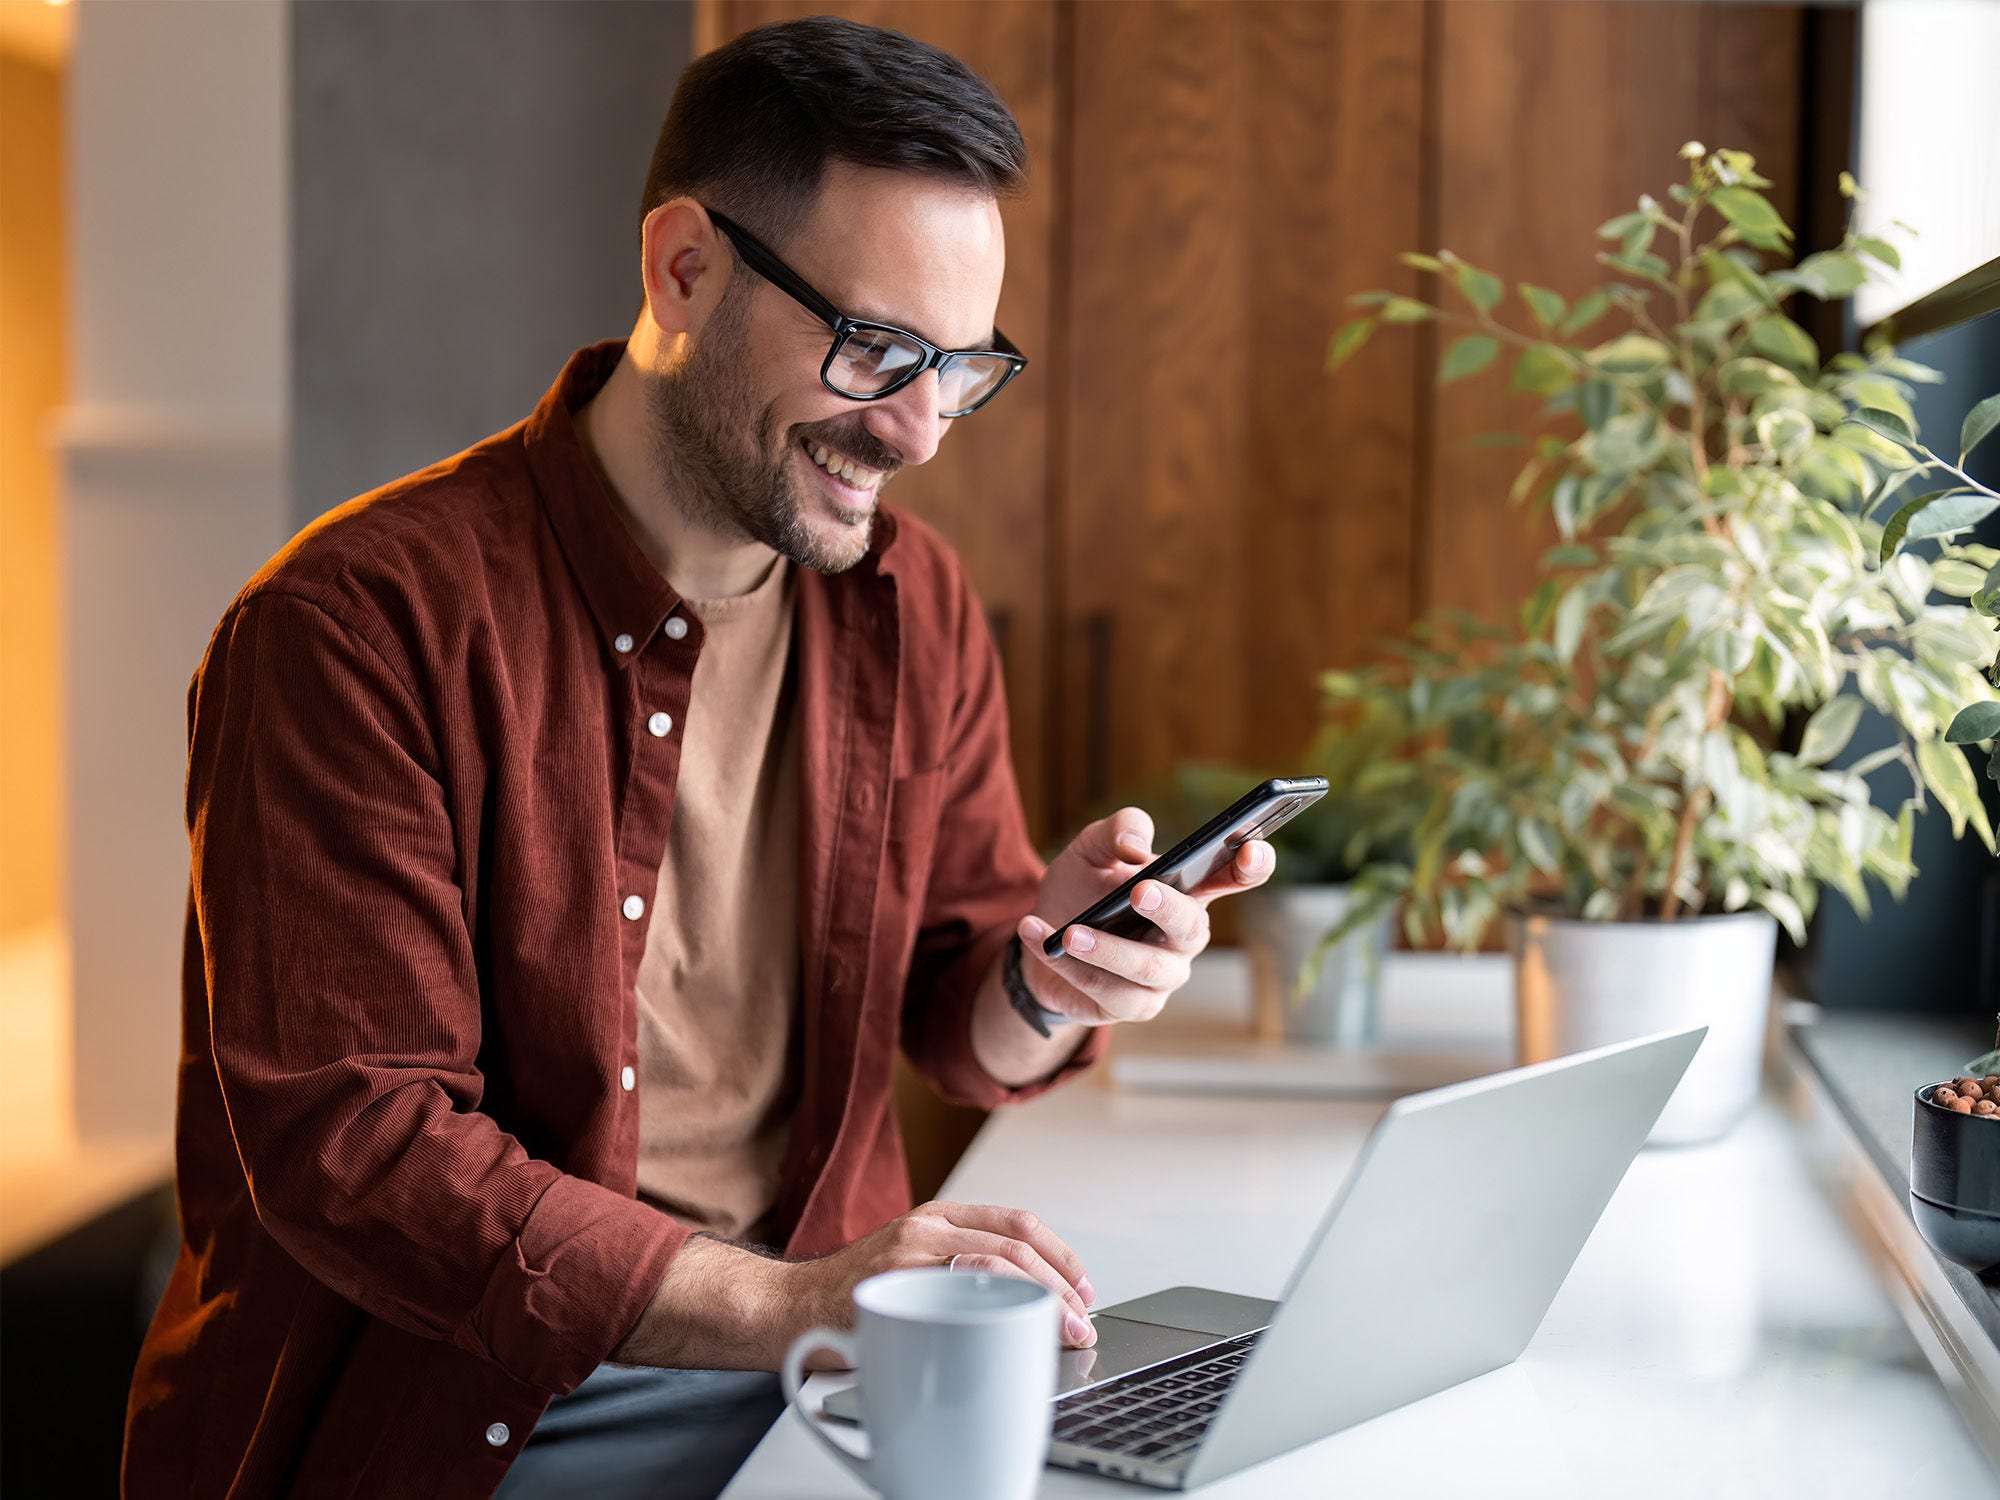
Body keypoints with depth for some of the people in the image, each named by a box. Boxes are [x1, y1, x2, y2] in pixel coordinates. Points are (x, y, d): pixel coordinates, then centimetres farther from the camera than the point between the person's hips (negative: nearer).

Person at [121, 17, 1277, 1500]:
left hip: (812, 1366, 5)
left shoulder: (917, 608, 6)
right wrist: (776, 1305, -27)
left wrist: (1042, 985, -10)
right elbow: (346, 1141, -18)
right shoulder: (360, 623, -13)